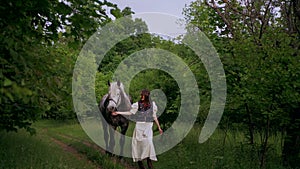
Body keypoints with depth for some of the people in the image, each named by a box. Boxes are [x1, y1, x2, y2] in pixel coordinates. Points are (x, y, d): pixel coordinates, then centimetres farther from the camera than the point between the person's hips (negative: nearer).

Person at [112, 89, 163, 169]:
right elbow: (130, 112, 8)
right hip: (139, 126, 0)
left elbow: (154, 117, 11)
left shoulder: (152, 104, 3)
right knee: (139, 143, -1)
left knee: (149, 142, -14)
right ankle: (139, 160, 11)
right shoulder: (138, 104, 0)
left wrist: (159, 127, 13)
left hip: (148, 126, 0)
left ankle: (149, 161, -7)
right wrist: (118, 112, 4)